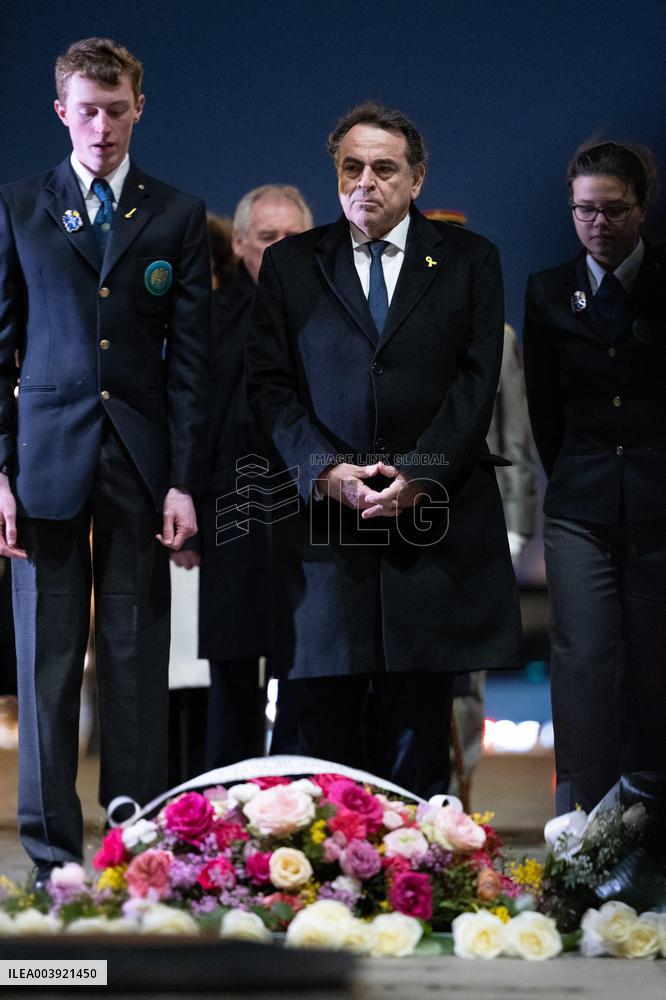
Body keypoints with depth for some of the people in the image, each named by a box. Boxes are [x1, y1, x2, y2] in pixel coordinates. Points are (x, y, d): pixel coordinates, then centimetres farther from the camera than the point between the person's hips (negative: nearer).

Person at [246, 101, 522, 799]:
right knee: (323, 718, -1)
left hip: (432, 512, 0)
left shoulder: (468, 261, 10)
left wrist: (417, 475, -11)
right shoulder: (290, 264, 12)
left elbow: (477, 380, 1)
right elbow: (269, 384, 5)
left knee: (419, 713, 1)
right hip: (322, 516, 1)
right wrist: (326, 471, -10)